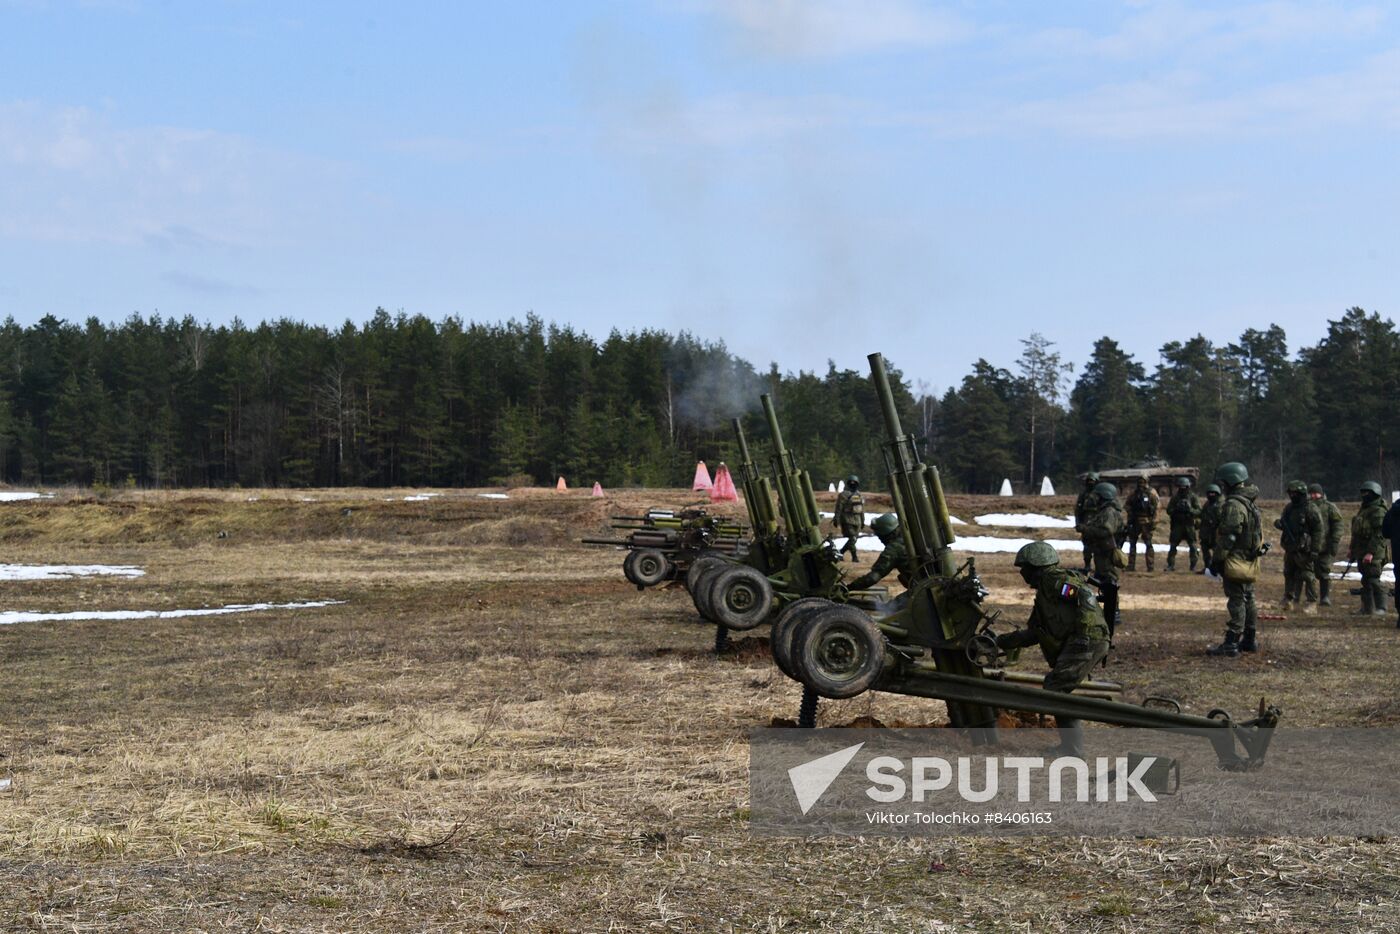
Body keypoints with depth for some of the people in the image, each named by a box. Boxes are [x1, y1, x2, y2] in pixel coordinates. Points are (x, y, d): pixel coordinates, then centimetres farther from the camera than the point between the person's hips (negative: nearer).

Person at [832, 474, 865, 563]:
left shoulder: (859, 495, 13)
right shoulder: (843, 495, -7)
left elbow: (862, 510, 19)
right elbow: (838, 509, -9)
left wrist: (863, 521, 18)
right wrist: (837, 521, -13)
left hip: (857, 521, 7)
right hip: (847, 521, -7)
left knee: (853, 539, 7)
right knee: (852, 539, -11)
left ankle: (840, 552, 21)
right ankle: (855, 557, -4)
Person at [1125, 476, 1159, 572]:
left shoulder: (1151, 493, -5)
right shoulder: (1133, 493, 7)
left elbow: (1156, 507, -8)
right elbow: (1128, 506, 12)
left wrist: (1154, 522, -13)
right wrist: (1129, 520, 6)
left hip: (1146, 522, -5)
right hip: (1135, 521, 5)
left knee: (1148, 544, -3)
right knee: (1132, 542, 8)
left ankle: (1150, 566, 0)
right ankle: (1131, 565, 15)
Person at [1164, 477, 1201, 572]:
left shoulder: (1192, 496, -1)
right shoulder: (1175, 497, 3)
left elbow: (1199, 512, -5)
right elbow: (1168, 510, 2)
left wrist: (1190, 509, -23)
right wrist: (1176, 509, -18)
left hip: (1189, 525, -1)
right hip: (1177, 525, 1)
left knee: (1193, 546, -2)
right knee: (1173, 545, 1)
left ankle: (1193, 566, 7)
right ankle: (1171, 565, 9)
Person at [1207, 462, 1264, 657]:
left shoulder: (1233, 505, -18)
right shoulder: (1251, 503, 15)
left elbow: (1228, 537, -22)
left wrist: (1217, 560, -16)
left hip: (1236, 562, -10)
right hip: (1250, 561, 10)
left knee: (1236, 602, -9)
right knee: (1248, 600, 15)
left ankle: (1231, 644, -9)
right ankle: (1250, 640, 23)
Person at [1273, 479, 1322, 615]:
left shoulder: (1310, 509, -11)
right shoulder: (1289, 508, 12)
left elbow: (1319, 530, -13)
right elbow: (1284, 523, 24)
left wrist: (1315, 549, -17)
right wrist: (1278, 523, -2)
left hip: (1304, 549, -8)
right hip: (1290, 548, 8)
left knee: (1308, 576, -5)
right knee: (1289, 573, 13)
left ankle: (1312, 604, 0)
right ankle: (1288, 600, 24)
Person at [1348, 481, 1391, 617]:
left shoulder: (1378, 512, -14)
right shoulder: (1363, 510, 18)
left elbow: (1379, 535, -21)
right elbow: (1356, 532, 25)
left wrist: (1371, 552, -26)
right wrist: (1352, 549, 24)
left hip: (1373, 554, -10)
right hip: (1361, 552, 10)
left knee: (1373, 579, -11)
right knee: (1366, 580, 13)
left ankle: (1380, 608, -8)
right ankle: (1367, 608, 19)